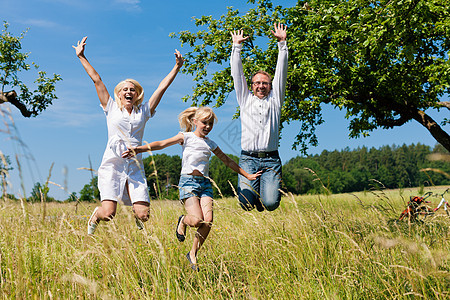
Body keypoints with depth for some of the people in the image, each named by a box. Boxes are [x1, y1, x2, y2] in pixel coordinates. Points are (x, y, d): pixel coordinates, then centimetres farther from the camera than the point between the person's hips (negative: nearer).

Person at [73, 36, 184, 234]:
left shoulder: (143, 112, 14)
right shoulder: (111, 109, 11)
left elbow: (162, 87, 14)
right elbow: (96, 80, 11)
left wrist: (177, 67, 13)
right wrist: (81, 57, 13)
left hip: (135, 168, 2)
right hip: (112, 165, -2)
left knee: (143, 215, -9)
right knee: (108, 213, -15)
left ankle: (136, 215, 29)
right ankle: (95, 216, 23)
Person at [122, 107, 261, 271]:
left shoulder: (210, 144, 18)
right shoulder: (186, 137, 5)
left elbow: (227, 161, 27)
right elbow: (161, 144, -6)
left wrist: (247, 175, 27)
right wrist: (138, 149, -19)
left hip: (205, 183, 5)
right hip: (188, 181, -4)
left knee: (208, 221, -12)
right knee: (197, 220, -20)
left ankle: (193, 254, 7)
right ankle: (183, 221, 17)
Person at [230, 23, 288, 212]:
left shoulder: (274, 100, 16)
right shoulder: (246, 100, 16)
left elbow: (281, 72, 11)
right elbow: (237, 75, 13)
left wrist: (282, 44, 6)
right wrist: (237, 46, 9)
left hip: (271, 160, 0)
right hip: (248, 159, 0)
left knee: (270, 204, -14)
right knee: (246, 203, -12)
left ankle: (265, 192, 21)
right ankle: (251, 189, 23)